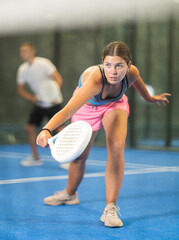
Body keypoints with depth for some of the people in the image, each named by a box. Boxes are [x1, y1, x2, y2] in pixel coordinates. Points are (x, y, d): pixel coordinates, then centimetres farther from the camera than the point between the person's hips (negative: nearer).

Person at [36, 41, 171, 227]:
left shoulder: (132, 72, -33)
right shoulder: (94, 78, -47)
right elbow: (68, 109, -58)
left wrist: (149, 98, 14)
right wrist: (46, 130, -76)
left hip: (114, 104, 2)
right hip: (86, 106, -1)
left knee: (117, 147, -23)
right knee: (79, 156, 10)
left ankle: (110, 209, -16)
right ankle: (69, 194, 43)